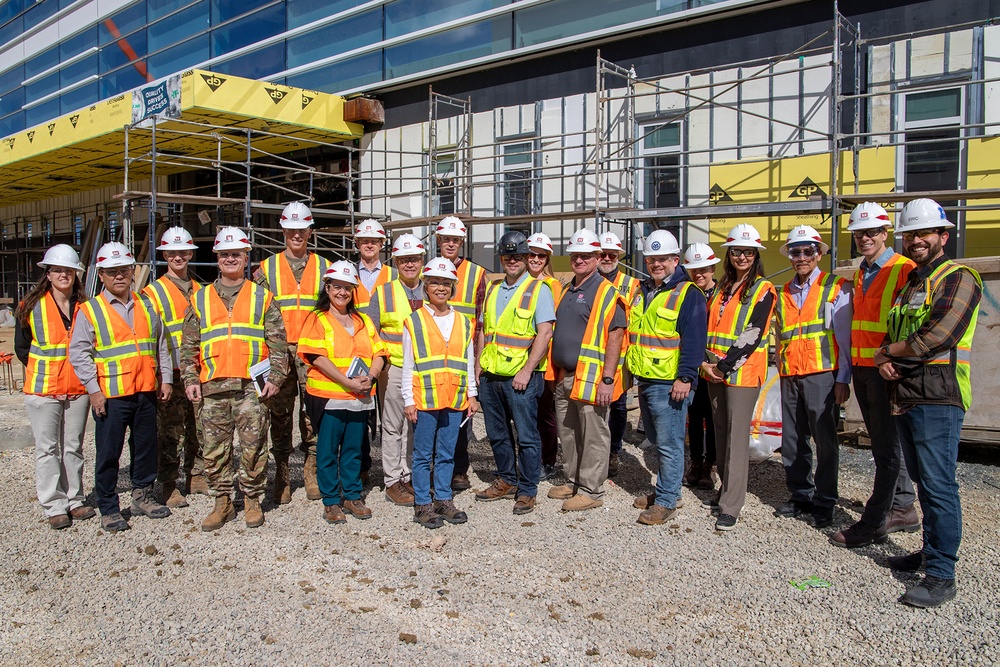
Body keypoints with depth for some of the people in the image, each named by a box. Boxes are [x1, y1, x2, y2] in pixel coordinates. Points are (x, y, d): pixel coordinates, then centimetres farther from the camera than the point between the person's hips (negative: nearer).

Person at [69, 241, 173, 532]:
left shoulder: (145, 306, 12)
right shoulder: (89, 311, -2)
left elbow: (160, 345, 16)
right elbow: (79, 353, -6)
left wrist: (165, 379, 10)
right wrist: (93, 390, -11)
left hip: (146, 392, 4)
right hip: (110, 396, -4)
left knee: (146, 447, 13)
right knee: (108, 453, 1)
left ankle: (143, 495, 29)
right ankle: (108, 509, 13)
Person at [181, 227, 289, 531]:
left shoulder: (262, 297, 9)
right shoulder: (200, 299, 14)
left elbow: (278, 343, 5)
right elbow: (189, 345, 14)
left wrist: (275, 377, -6)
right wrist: (190, 379, 3)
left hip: (251, 386, -2)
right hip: (212, 387, 2)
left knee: (253, 446, 1)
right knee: (214, 448, 6)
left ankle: (252, 500, 15)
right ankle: (222, 501, 19)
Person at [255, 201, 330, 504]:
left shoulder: (323, 267, 11)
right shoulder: (267, 268, 10)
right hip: (279, 351, 0)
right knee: (280, 413, 2)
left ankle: (312, 473, 11)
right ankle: (281, 476, 12)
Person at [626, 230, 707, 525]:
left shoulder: (688, 294, -9)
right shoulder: (642, 291, 14)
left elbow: (693, 340, -14)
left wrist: (685, 378, -19)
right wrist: (631, 367, 17)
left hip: (669, 383, -8)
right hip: (644, 380, 8)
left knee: (668, 443, -3)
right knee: (657, 439, 17)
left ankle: (666, 501, 6)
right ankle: (666, 490, 30)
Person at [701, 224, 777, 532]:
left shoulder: (763, 290, -4)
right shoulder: (721, 289, 16)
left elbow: (752, 335, -13)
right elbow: (708, 329, 13)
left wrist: (724, 366, -16)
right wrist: (705, 362, -2)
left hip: (743, 372, -6)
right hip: (715, 373, 7)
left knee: (737, 437, -7)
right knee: (721, 433, 12)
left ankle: (731, 506, -4)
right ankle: (725, 491, 25)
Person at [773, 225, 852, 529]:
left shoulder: (836, 288, 4)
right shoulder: (783, 293, 17)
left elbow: (844, 336, -1)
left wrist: (843, 378, -6)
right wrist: (781, 371, 14)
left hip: (821, 374, -4)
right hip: (790, 377, 5)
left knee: (825, 440, -1)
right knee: (792, 441, 7)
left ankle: (824, 502, 10)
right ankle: (800, 495, 20)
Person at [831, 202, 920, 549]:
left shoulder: (904, 269, -9)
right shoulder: (860, 275, 17)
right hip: (861, 369, 8)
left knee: (887, 448, -1)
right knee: (884, 444, 15)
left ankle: (874, 523, 3)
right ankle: (903, 508, 27)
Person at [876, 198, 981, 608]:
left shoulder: (958, 278, -5)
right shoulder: (906, 285, 21)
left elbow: (938, 336, -19)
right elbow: (891, 336, 21)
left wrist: (888, 352, -5)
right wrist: (885, 362, -1)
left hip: (938, 395, -8)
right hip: (903, 395, 8)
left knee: (938, 485, -8)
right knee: (923, 481, 16)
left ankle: (942, 575, -3)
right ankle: (932, 551, 27)